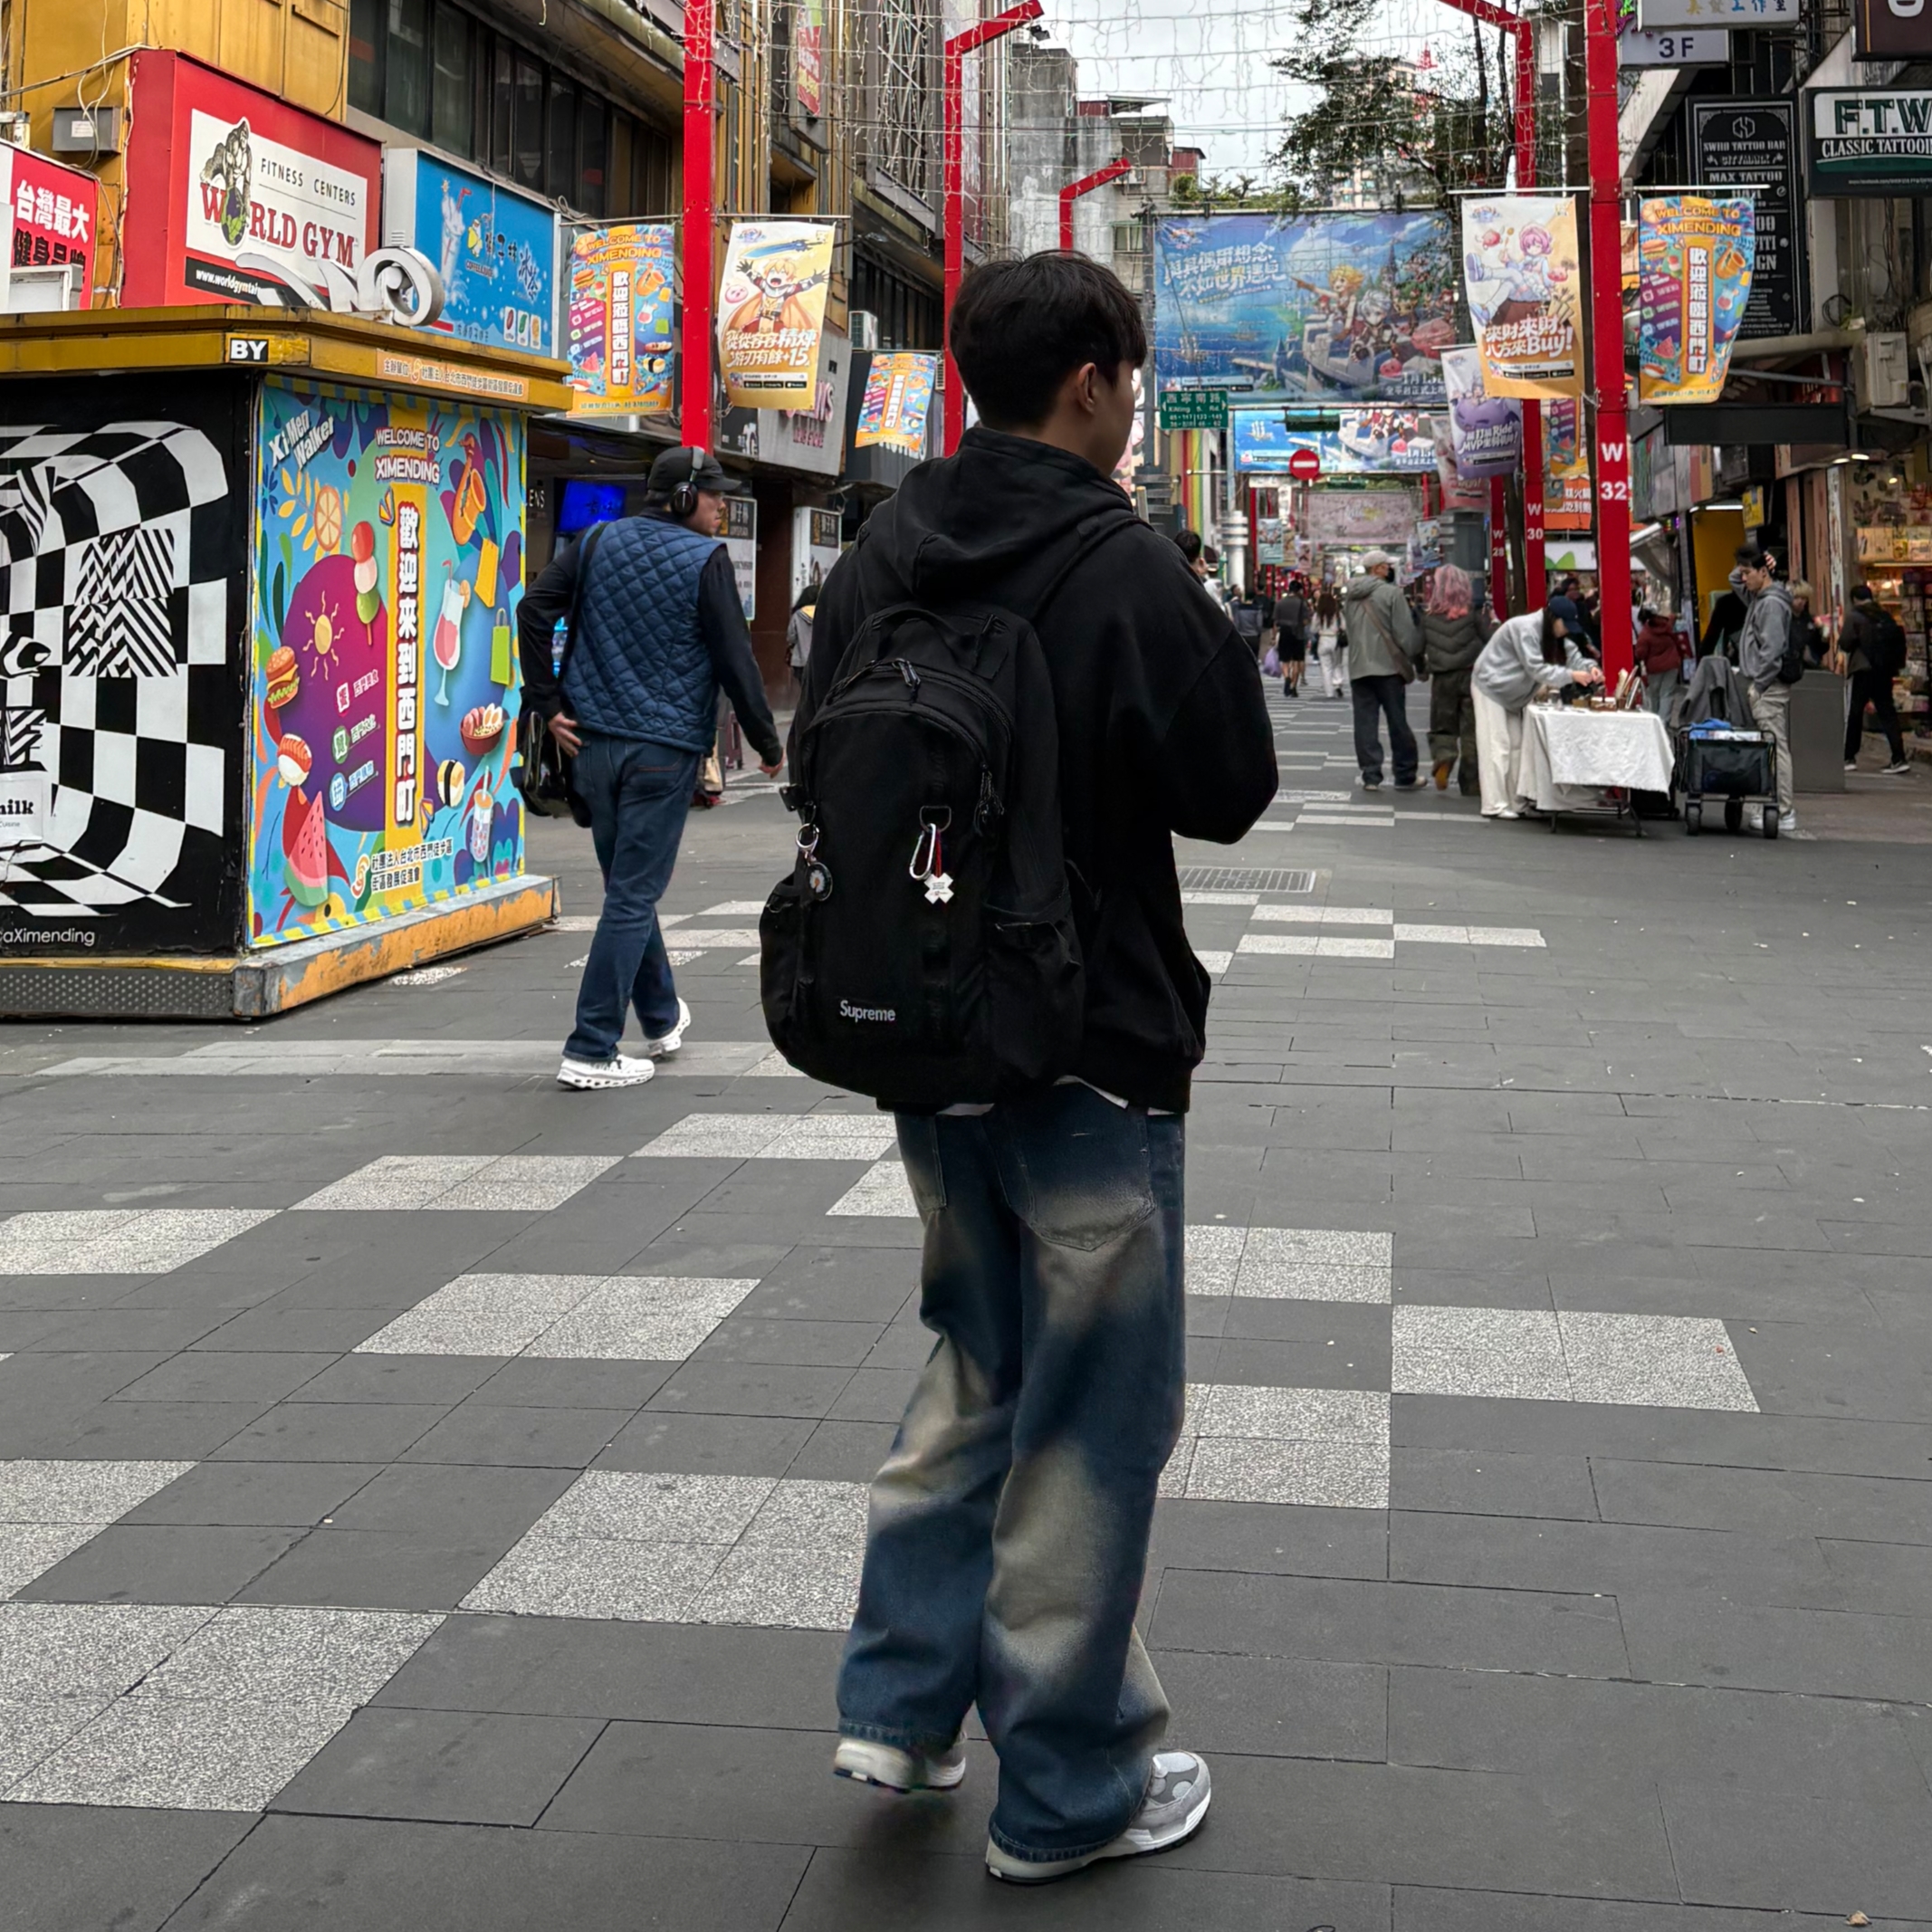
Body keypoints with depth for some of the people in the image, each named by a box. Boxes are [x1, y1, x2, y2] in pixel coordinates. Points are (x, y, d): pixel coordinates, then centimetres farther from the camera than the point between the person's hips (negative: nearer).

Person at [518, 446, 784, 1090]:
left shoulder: (600, 542, 8)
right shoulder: (705, 559, -8)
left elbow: (533, 610, 1)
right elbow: (734, 659, -10)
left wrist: (550, 703, 3)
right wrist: (767, 742, 1)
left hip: (594, 744, 6)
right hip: (664, 749, -6)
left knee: (628, 884, 19)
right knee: (633, 895, -3)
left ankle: (662, 1018, 36)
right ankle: (590, 1053, -4)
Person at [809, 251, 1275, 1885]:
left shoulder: (880, 557, 3)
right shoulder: (1127, 571, -17)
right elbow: (1234, 793, -9)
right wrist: (1219, 636, 3)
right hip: (1094, 1055, -7)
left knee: (978, 1369, 24)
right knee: (1091, 1417, 6)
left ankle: (902, 1702, 24)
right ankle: (1067, 1792, 18)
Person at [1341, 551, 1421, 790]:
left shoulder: (1349, 595, 10)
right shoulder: (1390, 593, -9)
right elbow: (1404, 631, -11)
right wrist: (1411, 661, -2)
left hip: (1358, 669, 5)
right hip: (1388, 666, -5)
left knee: (1365, 723, 4)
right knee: (1398, 723, 3)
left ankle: (1370, 776, 0)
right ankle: (1405, 776, 9)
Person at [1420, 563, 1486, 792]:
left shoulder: (1428, 615, 0)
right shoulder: (1471, 614, -3)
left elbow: (1418, 646, 4)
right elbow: (1489, 641, -2)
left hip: (1442, 678, 1)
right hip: (1471, 675, -1)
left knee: (1442, 726, 13)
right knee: (1472, 731, 5)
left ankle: (1443, 758, -18)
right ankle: (1470, 783, 6)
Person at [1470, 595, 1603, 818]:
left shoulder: (1552, 633, 3)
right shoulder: (1525, 629, -27)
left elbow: (1572, 655, -3)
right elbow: (1535, 668, -31)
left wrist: (1590, 668, -23)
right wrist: (1571, 675, -35)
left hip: (1510, 693, 10)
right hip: (1490, 687, -10)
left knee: (1516, 746, 9)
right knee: (1497, 746, -12)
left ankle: (1513, 802, 12)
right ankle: (1494, 805, -12)